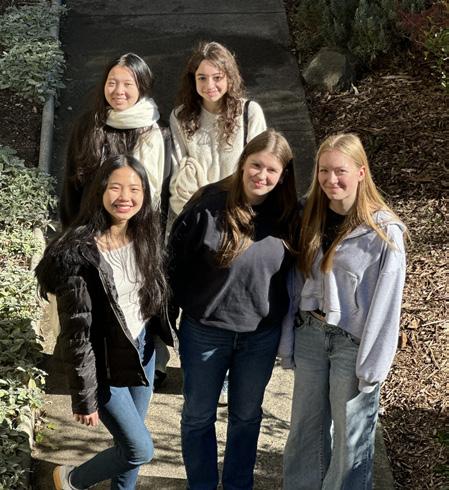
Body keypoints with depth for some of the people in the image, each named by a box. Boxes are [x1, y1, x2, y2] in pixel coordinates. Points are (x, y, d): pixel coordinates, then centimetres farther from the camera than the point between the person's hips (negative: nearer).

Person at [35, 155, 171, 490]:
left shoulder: (145, 233, -5)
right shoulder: (79, 253, -26)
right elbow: (76, 332, -22)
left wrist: (158, 340, 15)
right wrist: (85, 398, -17)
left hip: (142, 347, 6)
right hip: (105, 362, -6)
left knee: (129, 440, 20)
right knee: (141, 449, 4)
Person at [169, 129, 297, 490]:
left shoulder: (288, 215, -7)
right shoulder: (208, 203, -17)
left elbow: (292, 270, 6)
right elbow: (177, 259, -9)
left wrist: (285, 319, 8)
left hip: (262, 334, 2)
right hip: (205, 331, -2)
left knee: (246, 415, 19)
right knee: (198, 415, 14)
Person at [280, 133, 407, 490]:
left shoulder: (384, 231, -16)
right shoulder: (311, 218, 2)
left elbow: (385, 303, -14)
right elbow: (296, 282, 6)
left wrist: (373, 365, -14)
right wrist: (288, 339, 6)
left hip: (354, 341, -5)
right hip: (310, 333, 5)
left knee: (351, 434, 8)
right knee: (305, 427, 18)